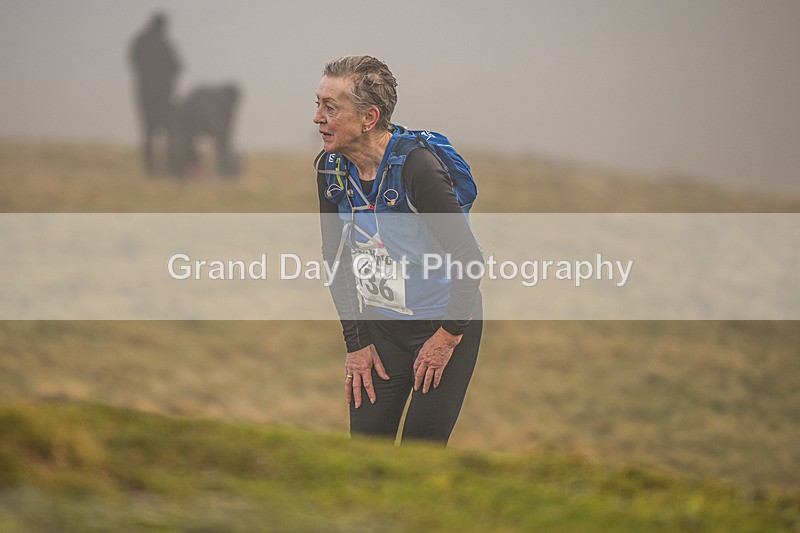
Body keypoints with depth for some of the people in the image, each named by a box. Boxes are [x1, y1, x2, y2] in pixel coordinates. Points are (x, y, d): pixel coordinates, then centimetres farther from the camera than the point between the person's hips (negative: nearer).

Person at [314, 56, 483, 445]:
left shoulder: (416, 168, -26)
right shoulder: (331, 168, -6)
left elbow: (468, 257, -20)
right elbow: (336, 256, 5)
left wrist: (448, 336, -13)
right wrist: (356, 343, 2)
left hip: (445, 325, -5)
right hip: (380, 327, 6)